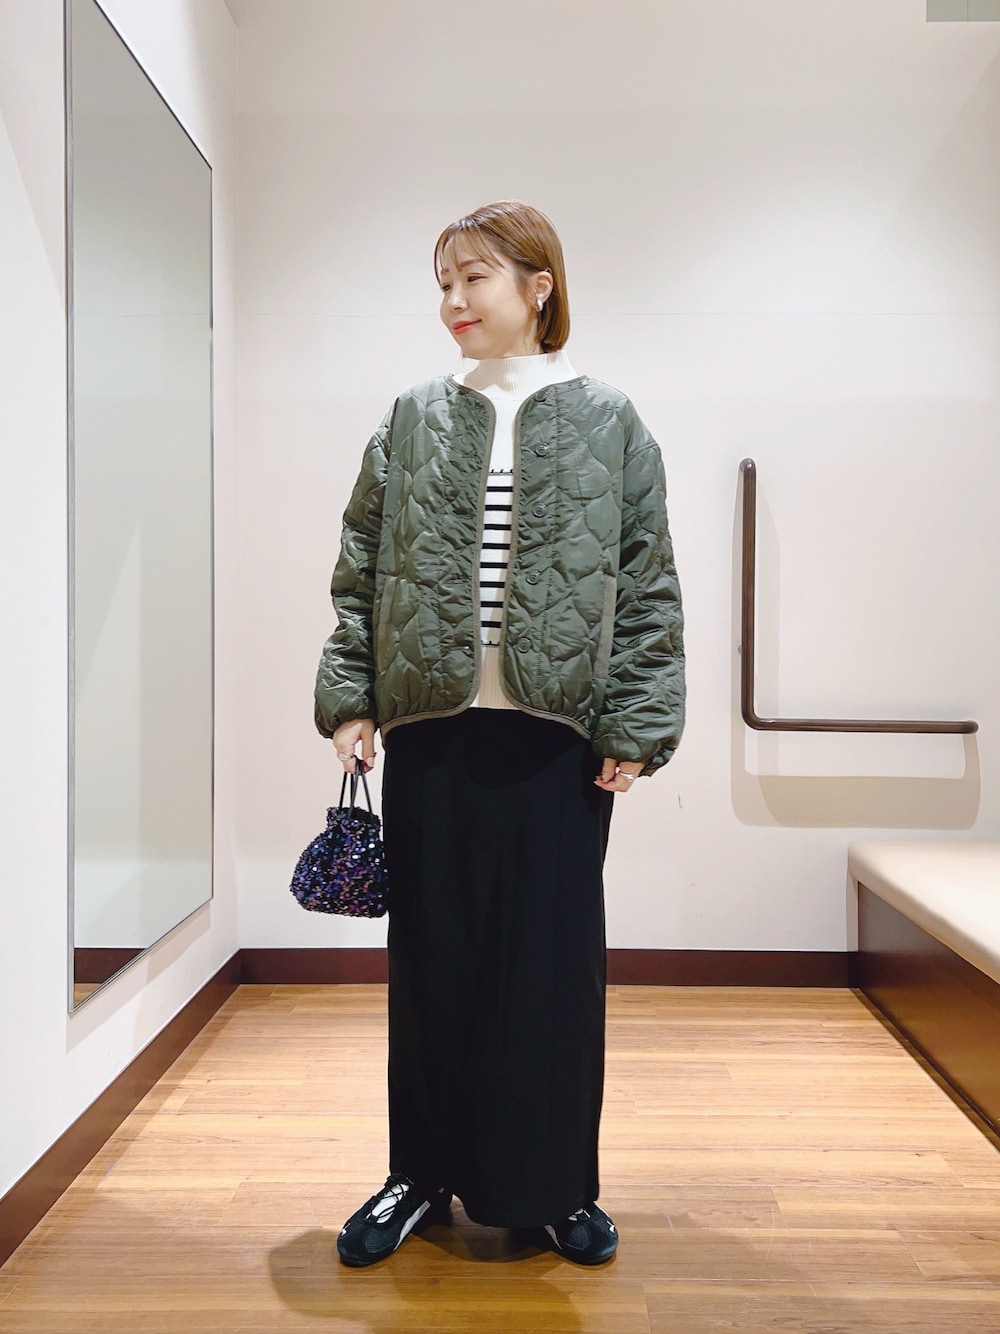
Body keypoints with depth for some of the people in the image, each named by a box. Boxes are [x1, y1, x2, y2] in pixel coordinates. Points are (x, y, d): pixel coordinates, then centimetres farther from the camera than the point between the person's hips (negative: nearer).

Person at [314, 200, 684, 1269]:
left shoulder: (607, 423, 5)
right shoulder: (412, 422, 9)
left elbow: (647, 584, 2)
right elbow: (361, 571, 9)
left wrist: (635, 725, -4)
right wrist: (350, 699, 1)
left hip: (559, 734, -1)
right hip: (429, 731, 2)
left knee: (554, 957, 6)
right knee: (430, 952, 9)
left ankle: (554, 1185, 25)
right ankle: (425, 1173, 27)